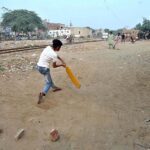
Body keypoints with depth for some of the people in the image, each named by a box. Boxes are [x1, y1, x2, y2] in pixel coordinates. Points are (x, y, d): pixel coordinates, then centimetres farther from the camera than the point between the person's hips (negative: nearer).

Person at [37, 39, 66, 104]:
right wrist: (61, 65, 10)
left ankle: (54, 87, 46)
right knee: (48, 82, -2)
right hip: (44, 68, -9)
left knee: (49, 78, 27)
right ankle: (42, 93, -22)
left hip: (39, 66, 9)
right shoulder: (54, 54, -19)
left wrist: (62, 61, 14)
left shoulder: (48, 47, 4)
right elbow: (54, 66, -5)